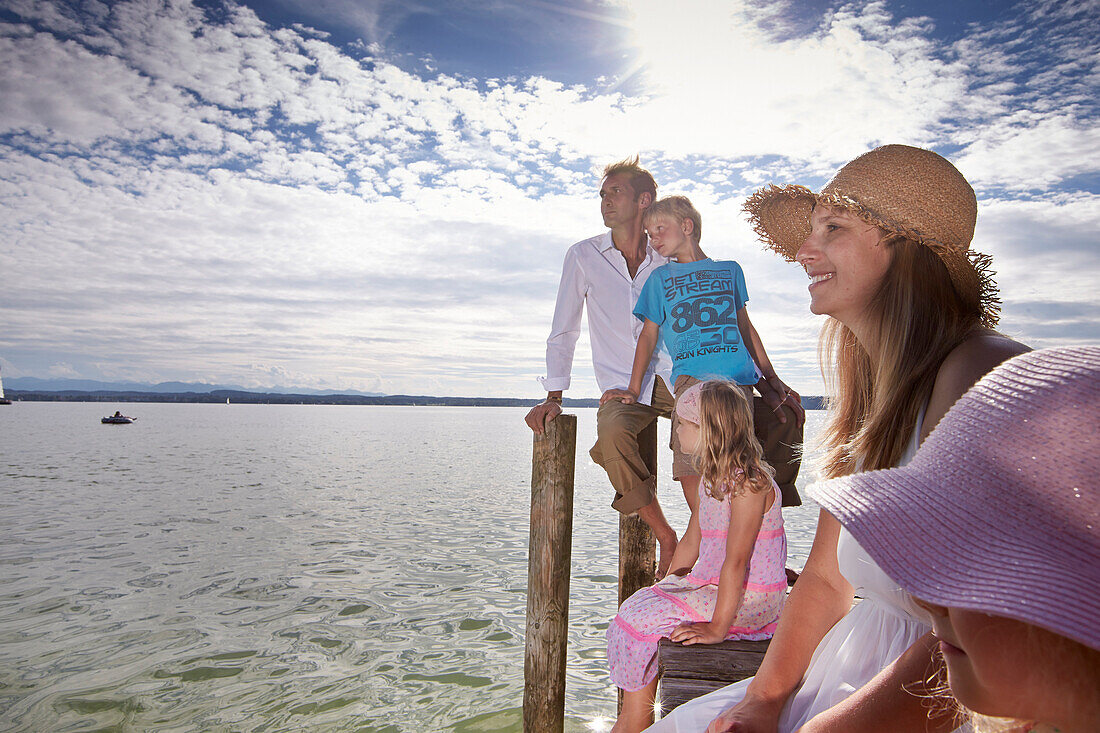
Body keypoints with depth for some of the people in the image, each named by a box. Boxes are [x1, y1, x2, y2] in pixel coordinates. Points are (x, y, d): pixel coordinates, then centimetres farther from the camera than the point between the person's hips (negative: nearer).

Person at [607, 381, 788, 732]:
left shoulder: (749, 482, -22)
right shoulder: (711, 476, 8)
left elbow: (736, 561, -26)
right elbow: (691, 543, 13)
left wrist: (718, 627, -26)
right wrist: (668, 587, 11)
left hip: (749, 600, -9)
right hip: (708, 584, 9)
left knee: (643, 618, -14)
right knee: (639, 606, 2)